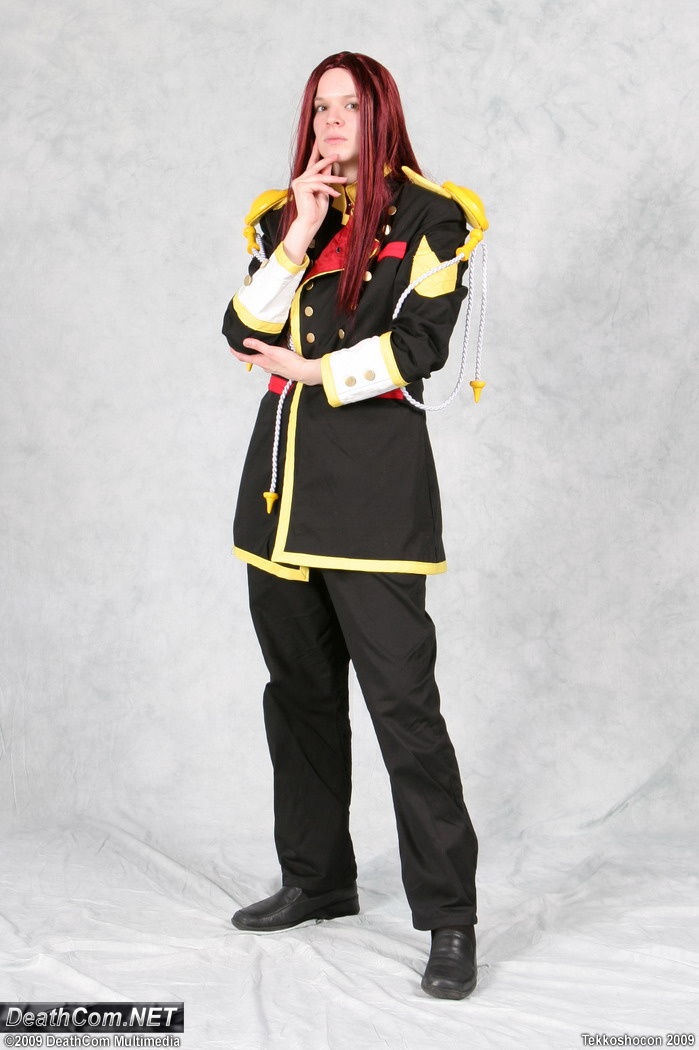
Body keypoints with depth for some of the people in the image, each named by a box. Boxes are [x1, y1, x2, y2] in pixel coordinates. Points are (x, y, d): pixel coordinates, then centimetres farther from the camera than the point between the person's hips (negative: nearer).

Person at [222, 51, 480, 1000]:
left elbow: (420, 345, -9)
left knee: (402, 698, -10)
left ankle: (450, 917, -3)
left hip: (375, 477, -6)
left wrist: (313, 371, -6)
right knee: (300, 690, 13)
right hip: (283, 474, 6)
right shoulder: (283, 216, 15)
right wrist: (299, 238, -5)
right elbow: (242, 336, 3)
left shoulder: (426, 218, 1)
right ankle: (317, 878, 28)